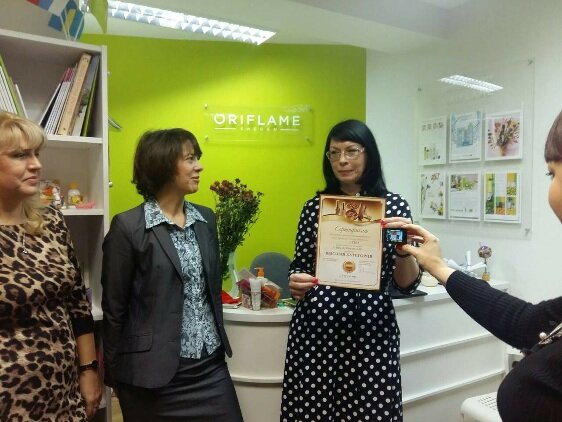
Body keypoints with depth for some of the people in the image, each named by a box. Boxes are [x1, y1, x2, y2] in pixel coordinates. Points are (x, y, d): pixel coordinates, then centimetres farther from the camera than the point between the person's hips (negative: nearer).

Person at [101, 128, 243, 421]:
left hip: (211, 363, 5)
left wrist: (217, 342, 15)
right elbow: (114, 307, -7)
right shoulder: (128, 226, -11)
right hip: (154, 370, -4)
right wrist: (114, 374, -1)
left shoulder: (206, 219, 5)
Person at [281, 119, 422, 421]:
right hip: (314, 330, 2)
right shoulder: (314, 207, 4)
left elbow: (407, 285, -2)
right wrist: (296, 284, -11)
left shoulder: (394, 205, -1)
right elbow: (299, 268, 10)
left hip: (371, 332, -1)